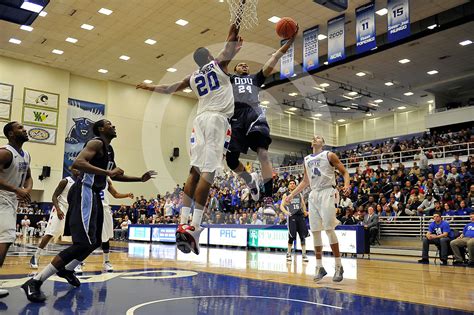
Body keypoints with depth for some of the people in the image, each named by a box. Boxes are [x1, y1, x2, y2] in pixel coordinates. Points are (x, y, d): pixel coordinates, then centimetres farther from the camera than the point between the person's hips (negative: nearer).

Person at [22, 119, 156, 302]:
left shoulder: (109, 150, 20)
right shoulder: (96, 143, -9)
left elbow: (115, 176, 31)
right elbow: (77, 163, -26)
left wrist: (140, 179, 26)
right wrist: (107, 172, -27)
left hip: (95, 195, 10)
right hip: (85, 193, -10)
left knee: (95, 241, 19)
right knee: (83, 243, -19)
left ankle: (67, 270, 40)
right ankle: (35, 281, -16)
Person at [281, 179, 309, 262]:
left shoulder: (300, 194, 18)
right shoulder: (286, 195, 9)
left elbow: (303, 204, 19)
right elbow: (281, 206, 3)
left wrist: (305, 211, -1)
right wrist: (285, 211, -18)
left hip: (301, 216, 3)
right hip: (292, 216, -3)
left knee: (303, 236, -2)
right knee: (291, 236, -4)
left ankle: (304, 254, 2)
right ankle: (289, 253, 13)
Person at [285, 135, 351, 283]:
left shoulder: (329, 155, 1)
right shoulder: (307, 159, 18)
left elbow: (344, 172, 0)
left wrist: (347, 185, -20)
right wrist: (292, 195, 20)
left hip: (326, 193, -5)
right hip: (313, 194, 6)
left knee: (329, 229, -11)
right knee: (315, 231, 2)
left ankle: (338, 266, -1)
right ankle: (319, 267, 9)